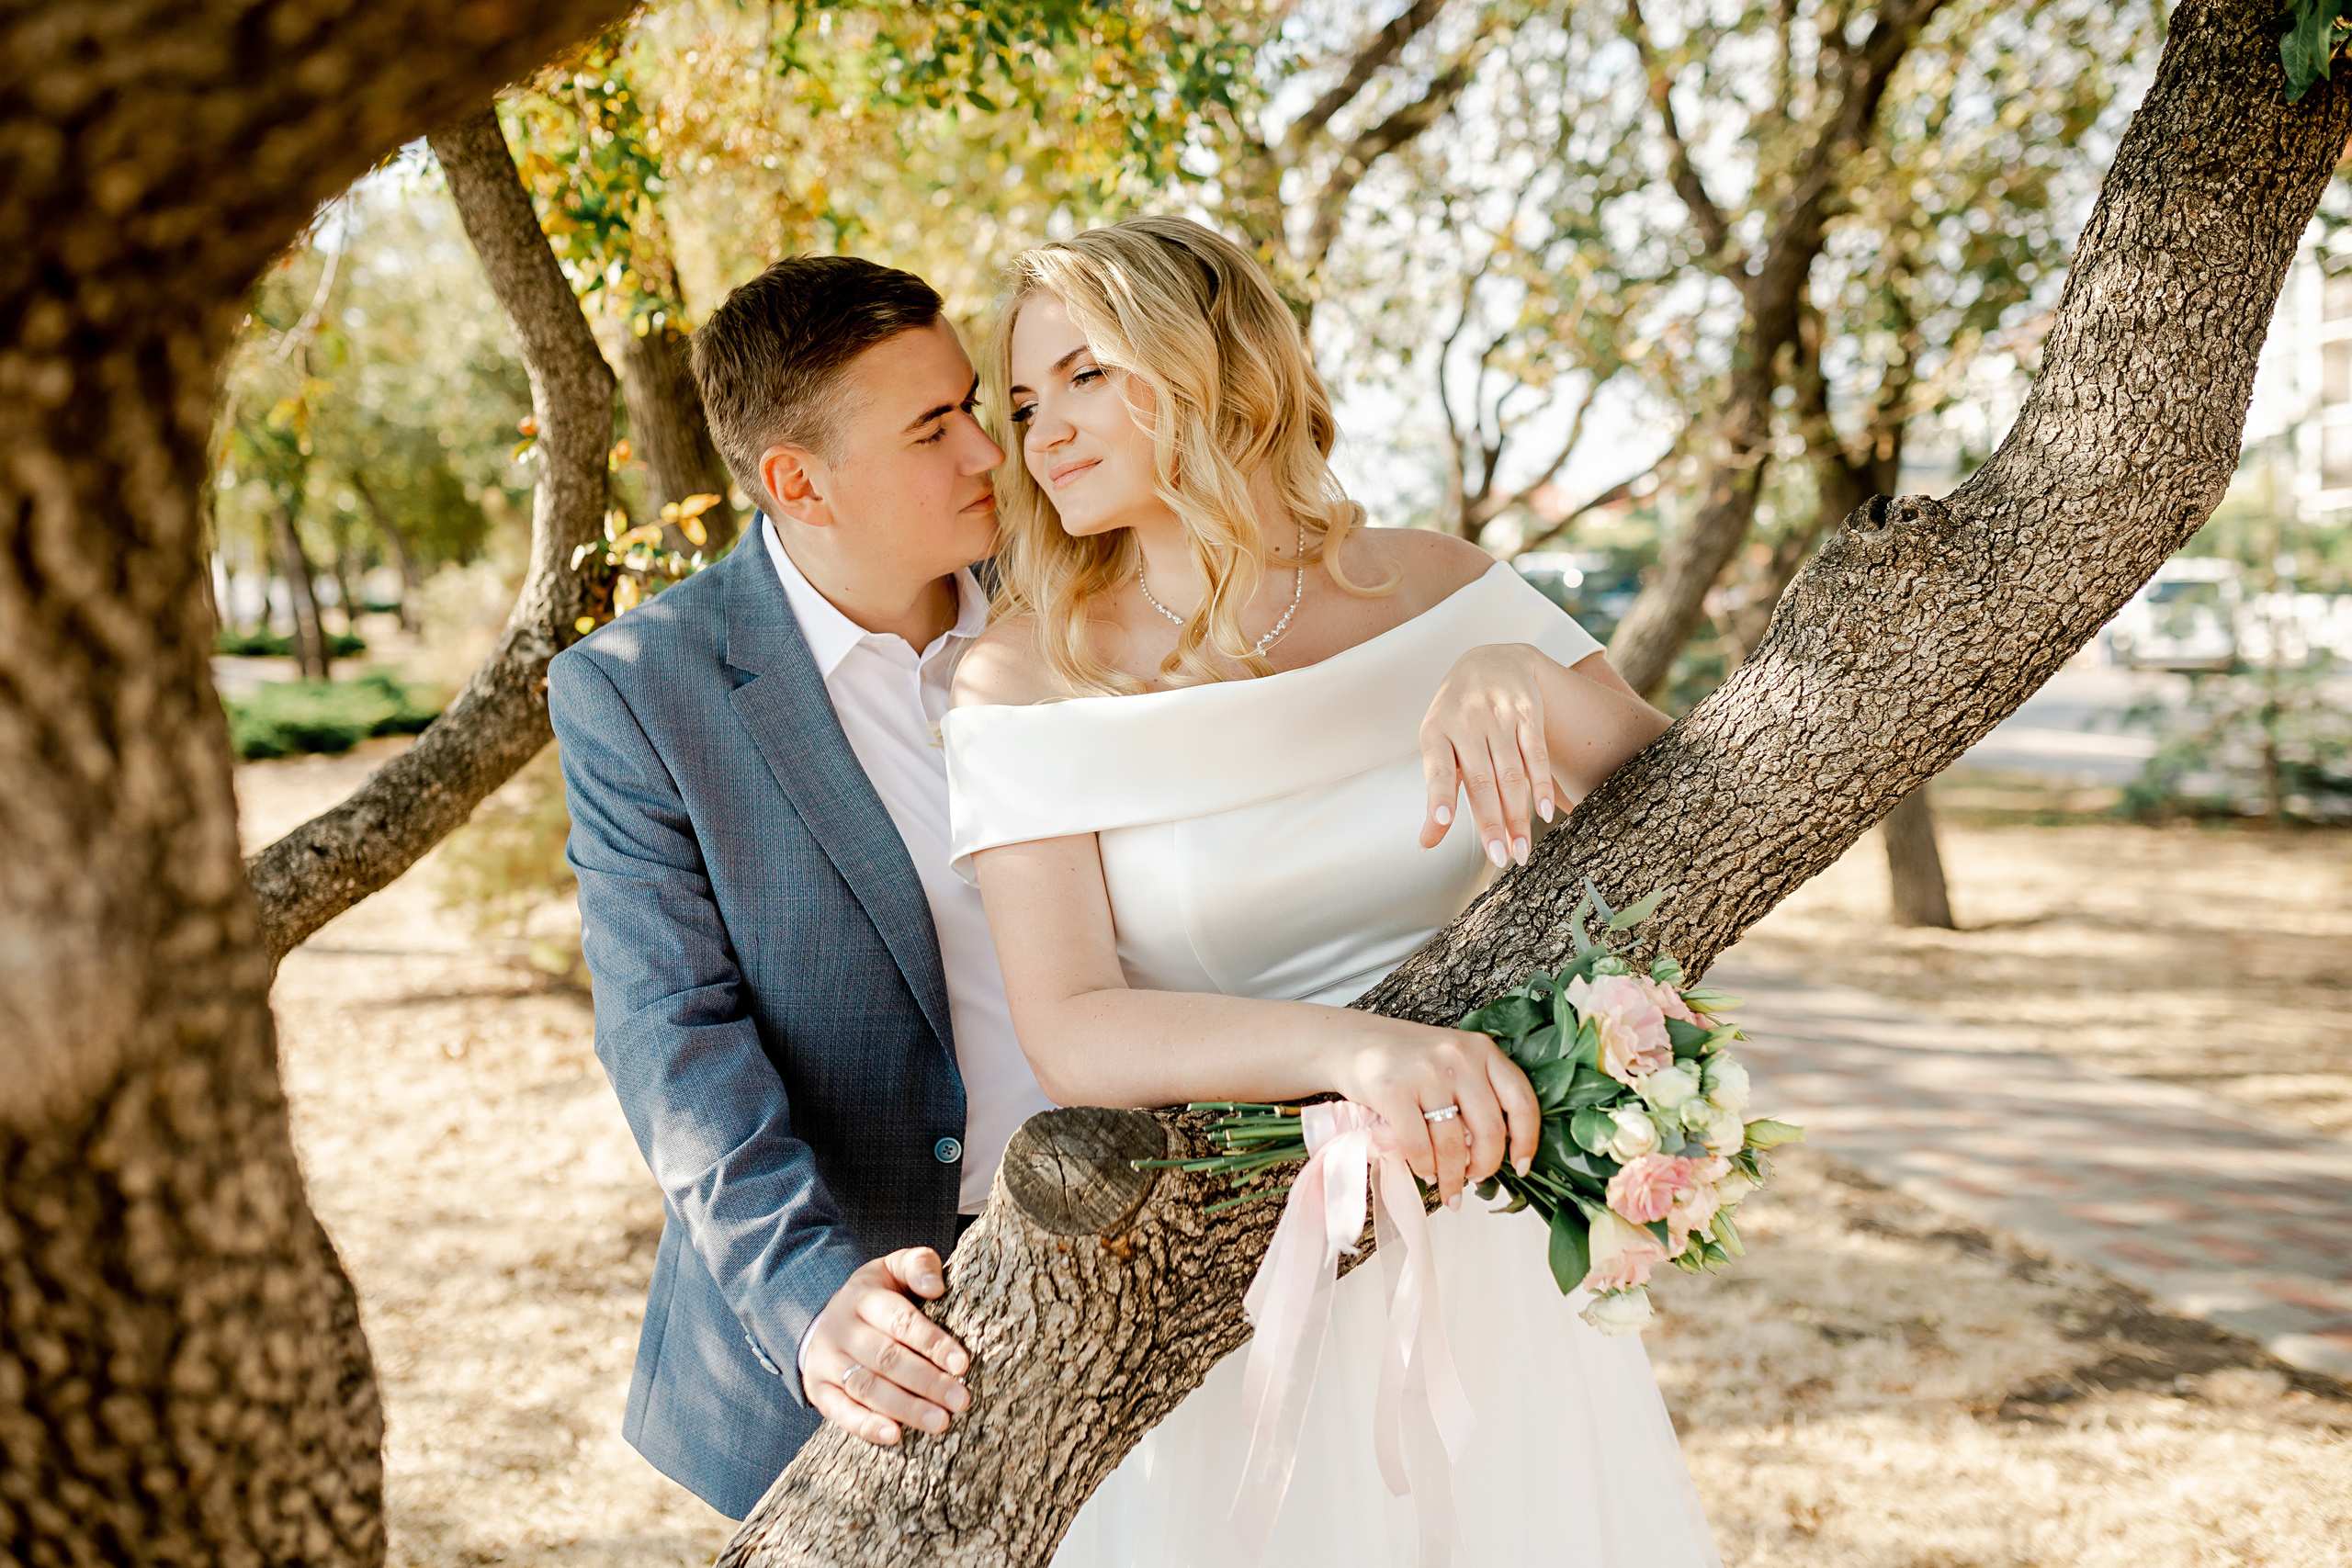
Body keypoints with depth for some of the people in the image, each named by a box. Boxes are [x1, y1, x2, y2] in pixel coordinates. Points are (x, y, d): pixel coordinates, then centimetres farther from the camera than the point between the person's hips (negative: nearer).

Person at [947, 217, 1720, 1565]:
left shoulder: (1433, 589, -4)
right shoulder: (1026, 682, -10)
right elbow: (1069, 1031, -19)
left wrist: (1525, 681, -25)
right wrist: (1351, 1046, -35)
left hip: (1480, 1240, 3)